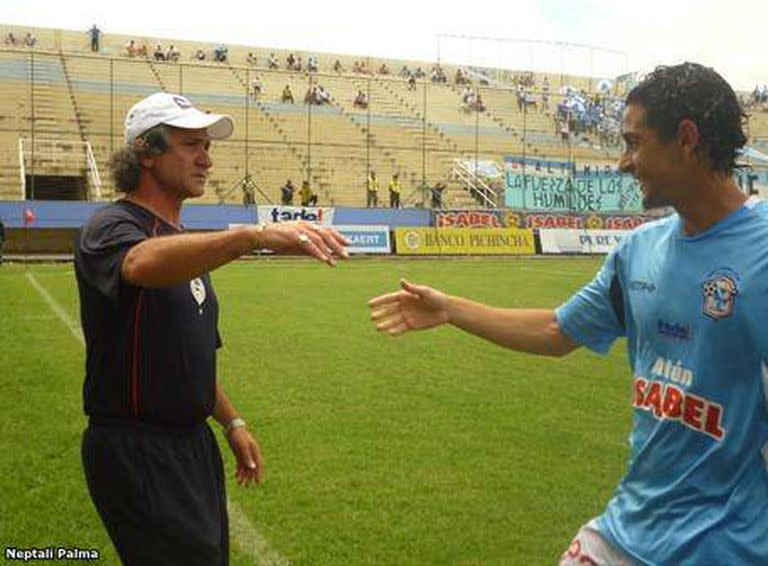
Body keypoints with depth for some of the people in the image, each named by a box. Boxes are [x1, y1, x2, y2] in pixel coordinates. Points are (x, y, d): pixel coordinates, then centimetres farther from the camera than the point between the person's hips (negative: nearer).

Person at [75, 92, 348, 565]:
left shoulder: (183, 241, 15)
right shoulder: (111, 227, -13)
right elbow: (143, 264, -41)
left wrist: (232, 422, 16)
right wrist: (254, 236, -53)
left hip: (194, 442, 9)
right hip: (137, 452, -9)